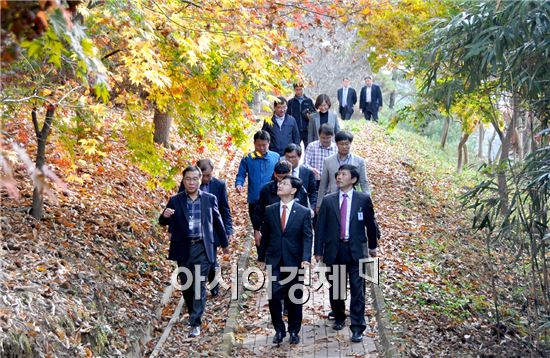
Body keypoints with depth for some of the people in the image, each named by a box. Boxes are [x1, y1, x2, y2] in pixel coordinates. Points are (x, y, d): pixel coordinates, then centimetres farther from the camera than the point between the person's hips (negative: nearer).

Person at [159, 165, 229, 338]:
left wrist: (224, 244, 20)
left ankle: (195, 323, -4)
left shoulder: (210, 199, 3)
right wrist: (164, 216, -25)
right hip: (183, 249, 1)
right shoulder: (175, 201, 1)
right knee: (186, 286, 12)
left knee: (199, 285, -7)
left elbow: (218, 222, 12)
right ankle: (193, 313, 34)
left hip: (202, 248, -1)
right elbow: (163, 222, -1)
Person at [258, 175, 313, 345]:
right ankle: (279, 329, 13)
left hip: (295, 261, -1)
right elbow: (265, 235, 11)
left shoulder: (303, 212, -4)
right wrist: (261, 257, 12)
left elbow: (307, 237, -8)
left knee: (294, 299, 8)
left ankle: (294, 331, 25)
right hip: (274, 261, 2)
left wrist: (305, 258, -21)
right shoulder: (270, 210, 5)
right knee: (273, 296, -6)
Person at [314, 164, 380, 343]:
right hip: (334, 250, 2)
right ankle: (339, 318, 36)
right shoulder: (328, 200, 3)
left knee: (357, 290, -3)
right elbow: (320, 227, 4)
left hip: (356, 250, -2)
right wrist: (318, 251, 1)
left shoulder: (363, 199, 0)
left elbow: (370, 223, 11)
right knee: (335, 289, 14)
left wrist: (372, 246, 18)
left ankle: (357, 328, 2)